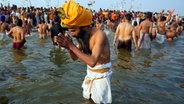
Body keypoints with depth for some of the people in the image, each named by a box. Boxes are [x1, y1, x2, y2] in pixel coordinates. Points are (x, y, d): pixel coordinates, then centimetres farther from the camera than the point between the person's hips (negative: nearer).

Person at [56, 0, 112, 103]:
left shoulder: (99, 35, -27)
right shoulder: (83, 36, -4)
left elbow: (92, 62, -37)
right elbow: (75, 57, 2)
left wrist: (72, 46, -36)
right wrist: (68, 47, -19)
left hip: (101, 74, -7)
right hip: (90, 72, 7)